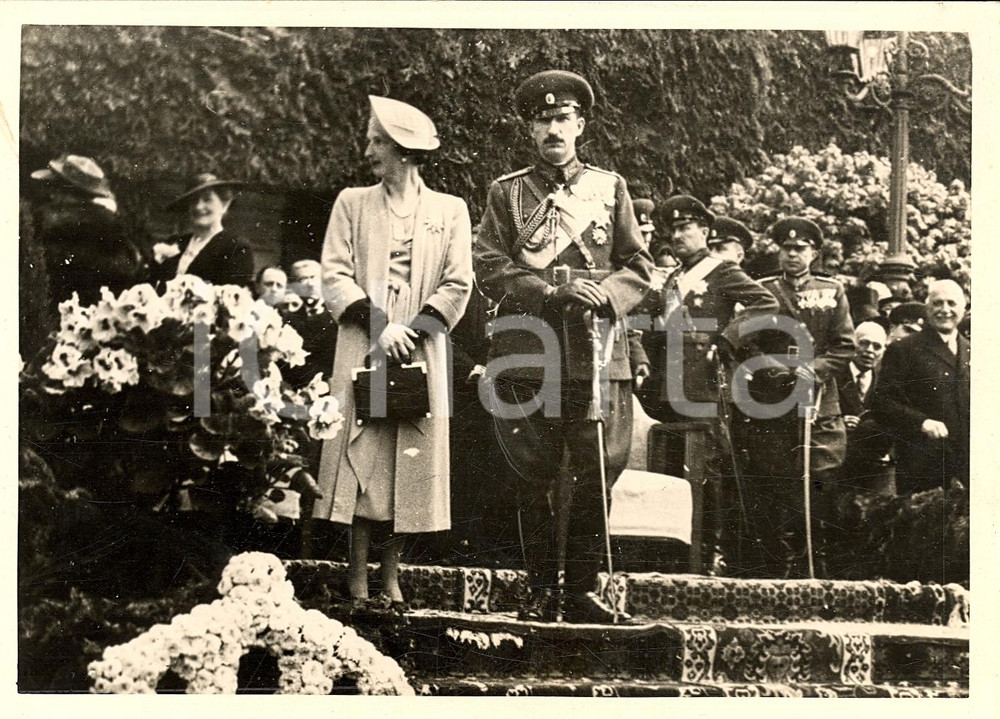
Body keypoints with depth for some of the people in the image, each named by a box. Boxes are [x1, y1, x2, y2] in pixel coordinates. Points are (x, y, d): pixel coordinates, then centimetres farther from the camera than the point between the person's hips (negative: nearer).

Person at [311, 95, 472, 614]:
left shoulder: (450, 211, 10)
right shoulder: (352, 204, 12)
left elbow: (457, 285, 2)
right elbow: (335, 275, 2)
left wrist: (411, 330, -11)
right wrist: (378, 323, -12)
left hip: (422, 354, 0)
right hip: (363, 349, 0)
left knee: (411, 463, 1)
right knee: (362, 457, -5)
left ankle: (391, 577, 10)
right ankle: (358, 578, 0)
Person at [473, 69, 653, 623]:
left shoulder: (610, 187, 14)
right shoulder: (506, 192, 11)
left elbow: (639, 265, 11)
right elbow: (489, 269, 2)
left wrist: (605, 294, -10)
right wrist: (553, 291, -12)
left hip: (598, 352, 1)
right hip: (526, 353, -1)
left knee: (599, 472, -1)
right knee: (532, 478, 2)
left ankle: (582, 591, 12)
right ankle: (541, 591, 14)